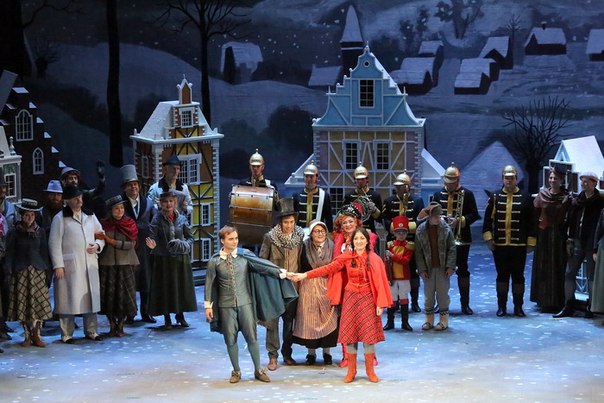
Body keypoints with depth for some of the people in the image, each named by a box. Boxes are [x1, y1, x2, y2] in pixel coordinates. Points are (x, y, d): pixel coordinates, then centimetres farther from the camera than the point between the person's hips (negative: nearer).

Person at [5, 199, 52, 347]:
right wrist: (10, 271, -4)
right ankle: (27, 335, 8)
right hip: (21, 272, -1)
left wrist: (45, 269, 6)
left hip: (38, 271, 1)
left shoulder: (40, 232, 9)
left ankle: (36, 335, 4)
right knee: (23, 303, -2)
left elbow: (44, 252, 12)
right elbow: (10, 253, 3)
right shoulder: (14, 233, 3)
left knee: (39, 302, -4)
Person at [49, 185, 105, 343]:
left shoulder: (90, 216, 13)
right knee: (69, 297, -4)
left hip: (90, 263, 5)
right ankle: (67, 334, 3)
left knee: (91, 296, 7)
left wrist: (97, 245, -1)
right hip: (70, 263, -5)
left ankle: (91, 331, 17)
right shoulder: (60, 218, -3)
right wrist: (58, 265, -12)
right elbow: (54, 243, -6)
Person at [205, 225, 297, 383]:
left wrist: (281, 272, -14)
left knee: (251, 336, 3)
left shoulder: (245, 255, -3)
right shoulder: (215, 261, -4)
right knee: (230, 339, 6)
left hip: (245, 303, 0)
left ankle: (258, 370, 16)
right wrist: (208, 305, -1)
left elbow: (263, 265, -6)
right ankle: (236, 371, 21)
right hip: (226, 305, 0)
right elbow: (209, 283, 0)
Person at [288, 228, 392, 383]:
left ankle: (370, 370, 9)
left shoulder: (374, 259, -3)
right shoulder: (346, 257, 1)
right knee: (350, 333, 2)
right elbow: (328, 268, -2)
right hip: (350, 298, 2)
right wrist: (304, 275, -9)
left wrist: (380, 303, -10)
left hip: (368, 299, -2)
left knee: (369, 334, -2)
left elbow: (380, 282, -5)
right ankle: (351, 370, 12)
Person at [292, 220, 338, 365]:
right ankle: (311, 353, 9)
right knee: (309, 319, -1)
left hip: (327, 286, 1)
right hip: (309, 286, -1)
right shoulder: (305, 247, 1)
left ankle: (327, 352, 10)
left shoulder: (331, 246, 4)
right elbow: (302, 268, 2)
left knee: (328, 318, -1)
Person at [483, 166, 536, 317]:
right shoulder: (495, 197, 5)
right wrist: (488, 238, -3)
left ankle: (518, 306, 12)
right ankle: (502, 306, 12)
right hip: (499, 245, 1)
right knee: (502, 276, 6)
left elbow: (531, 222, 3)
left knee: (518, 276, 4)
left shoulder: (525, 198, 3)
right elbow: (488, 219, 5)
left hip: (519, 246, 0)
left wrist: (531, 242, -1)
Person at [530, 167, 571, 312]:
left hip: (559, 235, -1)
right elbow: (535, 213, 2)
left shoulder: (566, 197, -1)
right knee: (543, 268, 5)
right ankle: (543, 300, 12)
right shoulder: (542, 194, 2)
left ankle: (557, 302, 5)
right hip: (543, 235, 2)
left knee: (558, 268, 0)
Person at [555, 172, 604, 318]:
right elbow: (571, 222, 12)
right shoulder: (577, 200, 10)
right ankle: (568, 307, 10)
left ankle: (591, 307, 9)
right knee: (569, 273, 4)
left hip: (592, 244, -5)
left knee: (591, 275, 1)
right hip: (578, 242, 5)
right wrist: (569, 241, 7)